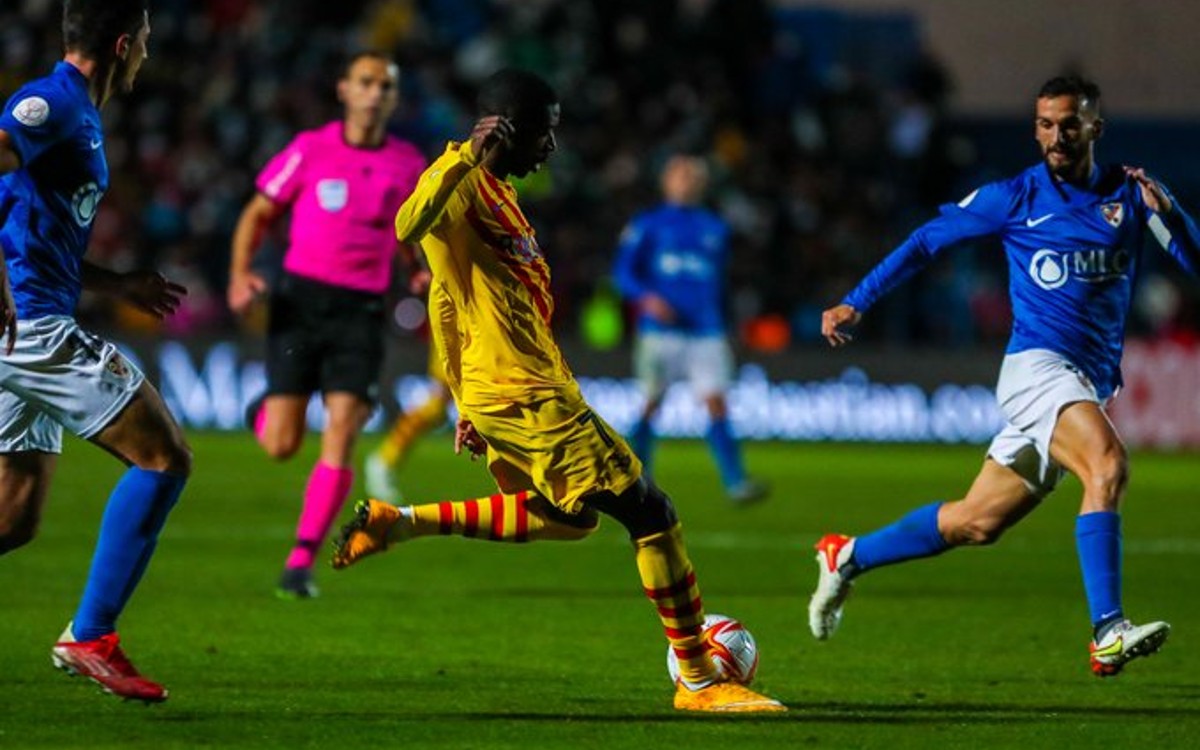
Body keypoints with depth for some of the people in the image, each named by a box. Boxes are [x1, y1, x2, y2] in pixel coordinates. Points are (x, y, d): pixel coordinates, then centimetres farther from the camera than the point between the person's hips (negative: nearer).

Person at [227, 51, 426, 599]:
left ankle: (301, 562, -9)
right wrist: (240, 274, -10)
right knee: (281, 446, -5)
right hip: (301, 300, -1)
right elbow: (258, 214, 6)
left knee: (340, 436, -14)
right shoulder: (310, 150, -1)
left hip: (361, 312, 1)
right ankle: (266, 409, 34)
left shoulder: (409, 164, 6)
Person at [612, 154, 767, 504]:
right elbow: (623, 271, 1)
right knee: (651, 403, 2)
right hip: (660, 328, -2)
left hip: (706, 332, 2)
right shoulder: (647, 225, 6)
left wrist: (720, 326, 23)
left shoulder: (715, 228, 17)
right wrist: (646, 297, -17)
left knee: (716, 404, -11)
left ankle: (735, 482, -19)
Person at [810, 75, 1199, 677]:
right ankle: (1108, 635, -39)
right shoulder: (1016, 197, 1)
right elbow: (928, 240, 10)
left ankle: (847, 558, 29)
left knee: (977, 522, 9)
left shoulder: (1130, 193, 8)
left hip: (1090, 387, 5)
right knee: (1108, 463, -31)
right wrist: (856, 303, 6)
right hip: (1037, 364, -5)